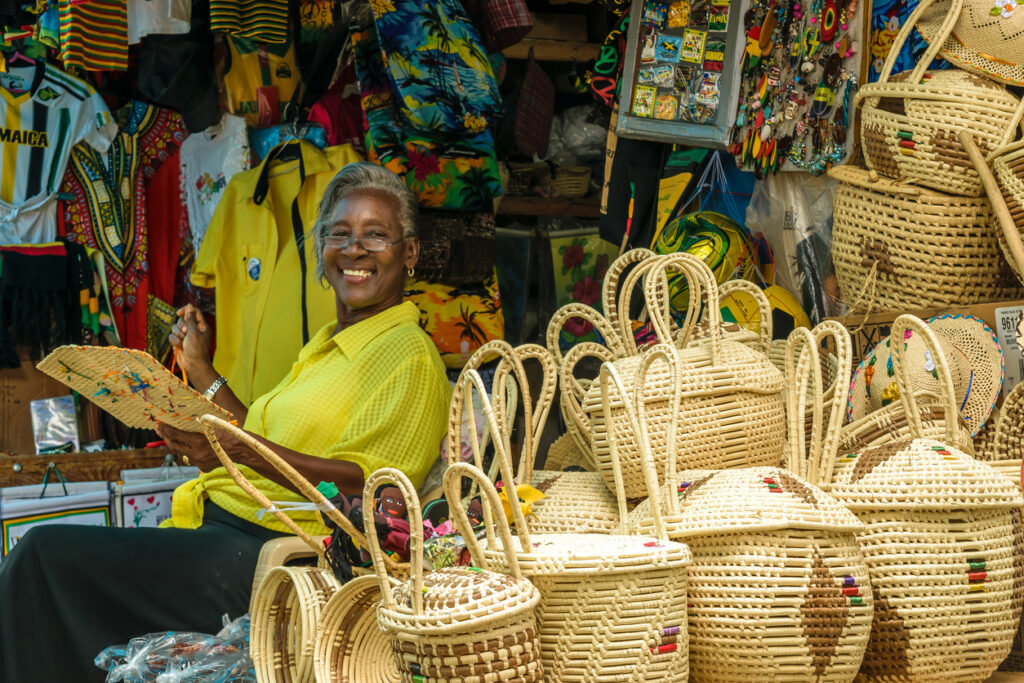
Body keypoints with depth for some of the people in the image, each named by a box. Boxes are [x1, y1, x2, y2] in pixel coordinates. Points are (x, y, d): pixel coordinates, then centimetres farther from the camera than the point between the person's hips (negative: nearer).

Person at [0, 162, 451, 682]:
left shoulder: (408, 355, -6)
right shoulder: (330, 344, 23)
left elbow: (367, 485, -18)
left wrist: (238, 448, -28)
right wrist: (201, 372, 23)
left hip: (260, 557, -10)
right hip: (216, 530, 10)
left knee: (47, 555, -16)